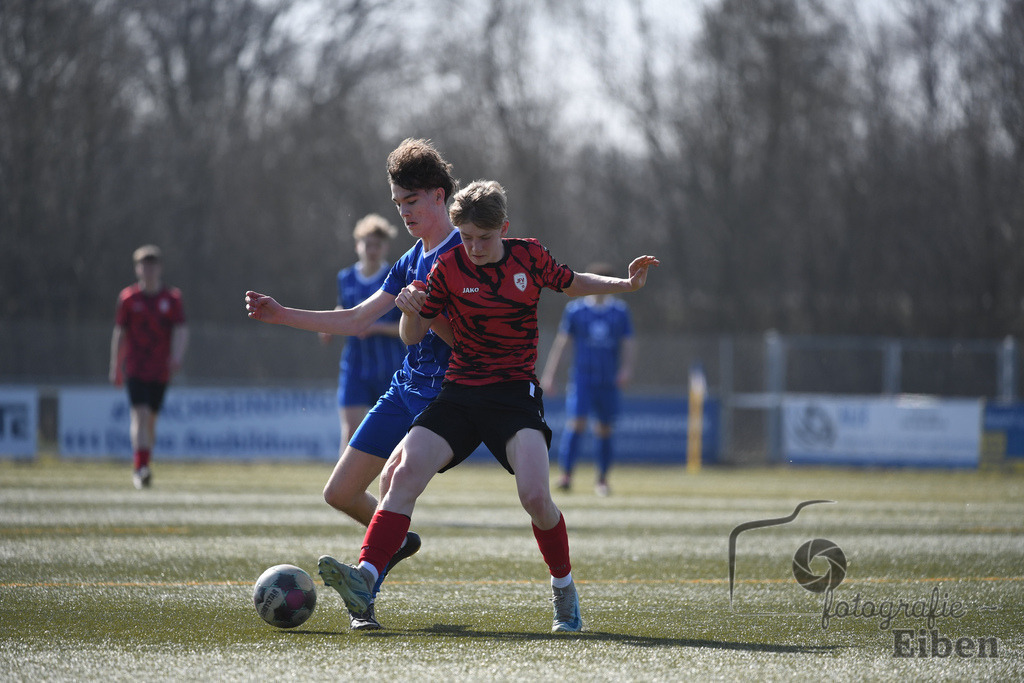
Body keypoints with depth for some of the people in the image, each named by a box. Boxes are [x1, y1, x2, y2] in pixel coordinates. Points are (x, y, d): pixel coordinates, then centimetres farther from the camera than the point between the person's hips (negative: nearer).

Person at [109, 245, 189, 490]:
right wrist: (116, 368, 7)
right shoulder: (128, 298, 3)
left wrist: (177, 356, -22)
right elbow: (119, 334, 7)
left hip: (161, 370, 2)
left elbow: (181, 331, -4)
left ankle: (140, 469, 21)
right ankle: (141, 465, -24)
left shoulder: (172, 299, 3)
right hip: (135, 367, -2)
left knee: (151, 417, 7)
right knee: (139, 413, -16)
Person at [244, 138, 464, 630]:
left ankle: (366, 592, -15)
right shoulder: (412, 261, 15)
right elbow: (355, 320, 18)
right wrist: (281, 315, 12)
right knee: (340, 494, 7)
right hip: (404, 390, 8)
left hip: (445, 398, -8)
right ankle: (397, 542, 32)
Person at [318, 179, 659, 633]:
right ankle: (365, 579, -30)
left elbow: (571, 283, 23)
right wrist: (410, 310, -16)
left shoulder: (529, 257, 3)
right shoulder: (448, 268, 1)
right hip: (459, 392, 1)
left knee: (535, 496, -21)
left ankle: (564, 589, 4)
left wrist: (626, 285, 9)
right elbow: (413, 337, 6)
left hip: (515, 394, -1)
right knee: (404, 472, -22)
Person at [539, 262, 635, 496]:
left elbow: (628, 344, 7)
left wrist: (626, 369, -10)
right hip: (581, 378, -2)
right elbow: (560, 342, 5)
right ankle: (566, 475, -17)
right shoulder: (575, 309, 2)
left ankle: (602, 479, 20)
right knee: (575, 423, -16)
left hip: (609, 381, 2)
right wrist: (548, 375, 2)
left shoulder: (620, 311, 6)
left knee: (605, 430, 6)